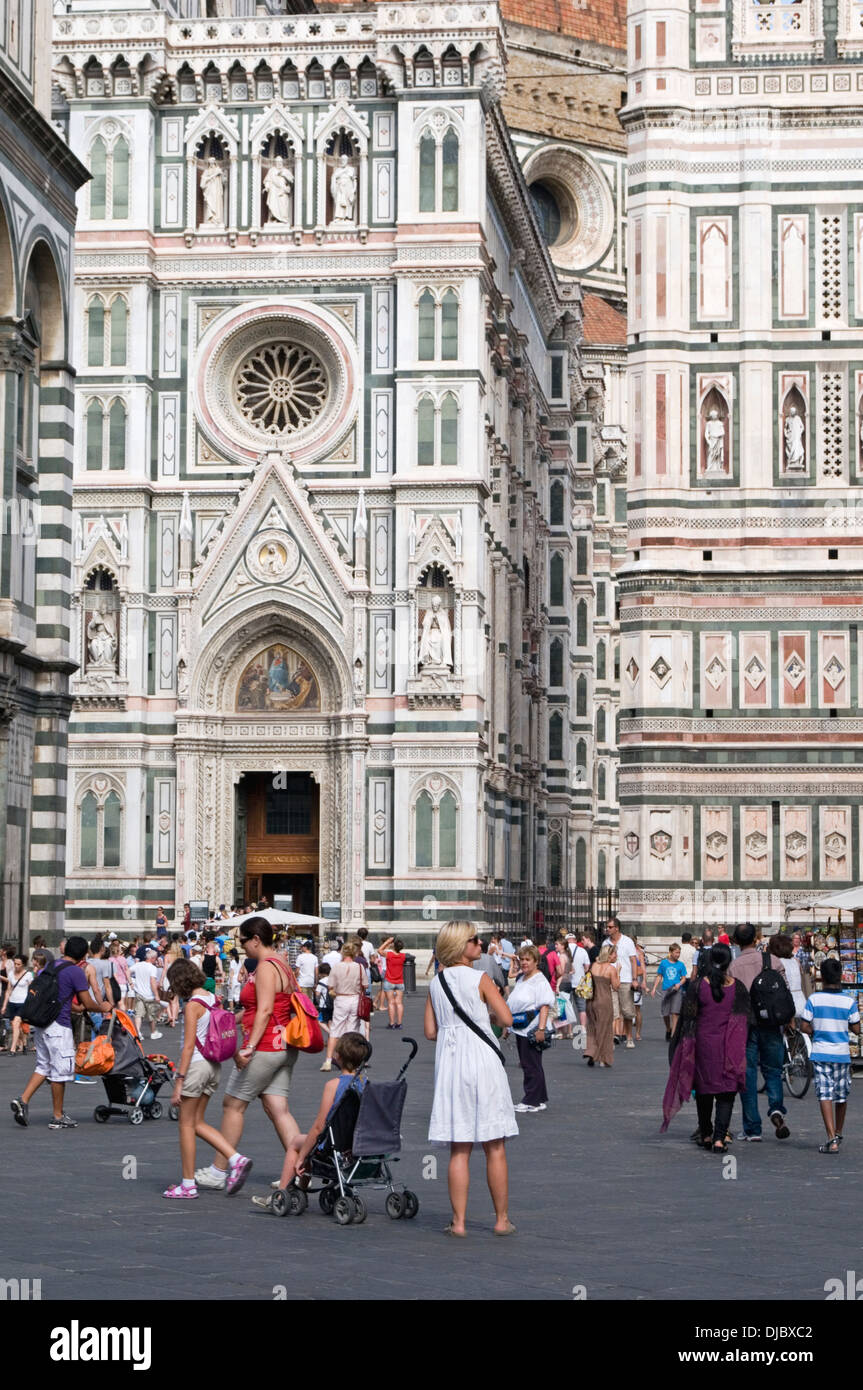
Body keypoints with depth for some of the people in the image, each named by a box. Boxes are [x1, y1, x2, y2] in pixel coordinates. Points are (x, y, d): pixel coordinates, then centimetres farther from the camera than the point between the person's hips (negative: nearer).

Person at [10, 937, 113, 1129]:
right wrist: (103, 1008, 12)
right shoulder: (76, 972, -10)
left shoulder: (50, 966, 13)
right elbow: (88, 1004, -10)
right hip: (58, 1025, -8)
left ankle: (23, 1100, 0)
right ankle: (58, 1117, 8)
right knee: (60, 1070, 2)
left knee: (44, 1066, 17)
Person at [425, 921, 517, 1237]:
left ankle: (458, 1221, 3)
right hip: (482, 1060, -4)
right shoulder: (480, 979, -7)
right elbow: (506, 1019, -11)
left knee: (459, 1150, 6)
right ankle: (502, 1219, 10)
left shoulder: (436, 983, 7)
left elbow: (431, 1032, 8)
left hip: (449, 1064, 4)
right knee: (495, 1148, 5)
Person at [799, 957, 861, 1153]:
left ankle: (832, 1139, -17)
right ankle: (838, 1134, 33)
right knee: (842, 1096, 17)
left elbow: (804, 1026, -7)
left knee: (825, 1095, -5)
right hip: (842, 1053, 2)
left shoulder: (814, 999, -7)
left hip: (821, 1053, -2)